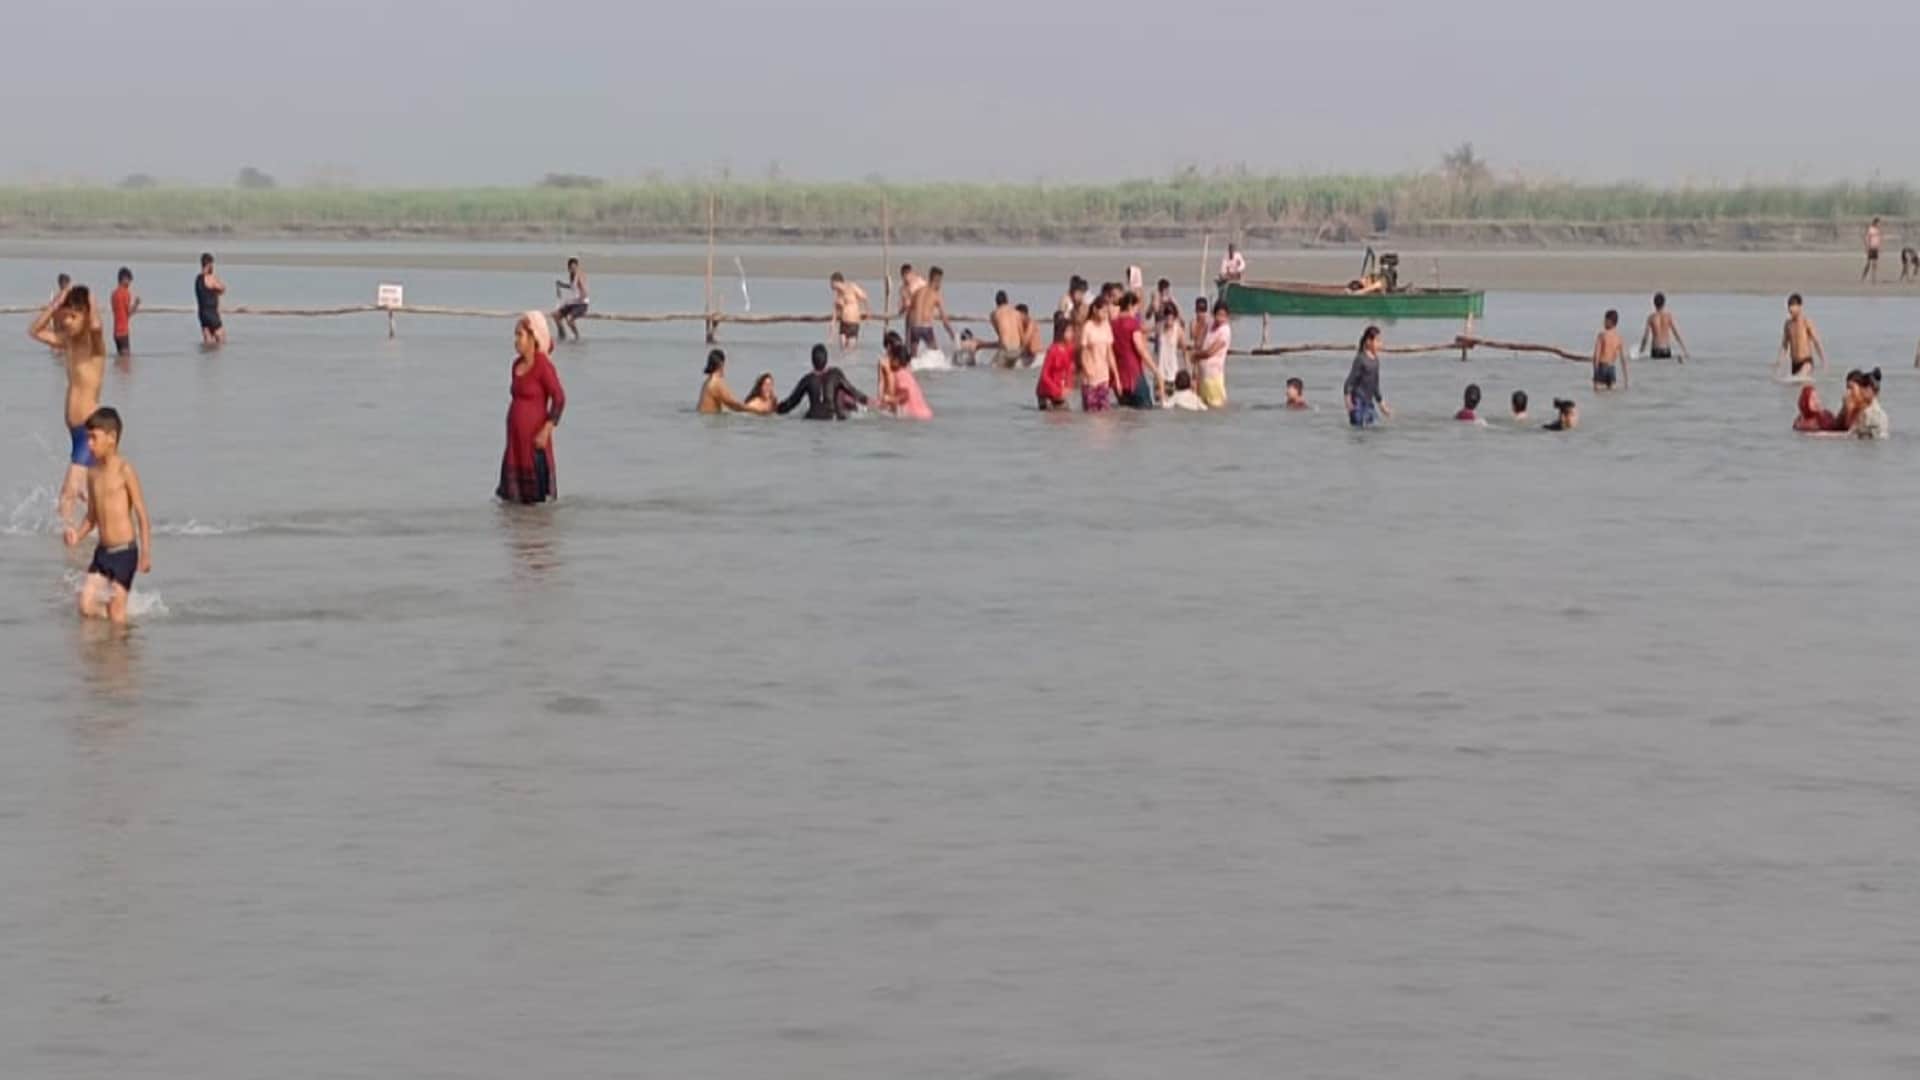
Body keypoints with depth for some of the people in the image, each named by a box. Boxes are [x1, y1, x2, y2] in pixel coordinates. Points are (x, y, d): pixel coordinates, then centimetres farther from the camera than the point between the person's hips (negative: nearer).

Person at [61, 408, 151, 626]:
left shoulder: (124, 470, -10)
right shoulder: (93, 473, 8)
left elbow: (142, 516, -10)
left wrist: (146, 553, -17)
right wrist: (78, 536, -2)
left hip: (124, 551, -6)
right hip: (102, 551, 6)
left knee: (116, 615, -3)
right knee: (86, 608, -2)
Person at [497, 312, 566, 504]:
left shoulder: (543, 366, -13)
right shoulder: (517, 364, 9)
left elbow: (559, 399, -16)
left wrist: (546, 431, -22)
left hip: (534, 434, -7)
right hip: (516, 436, 8)